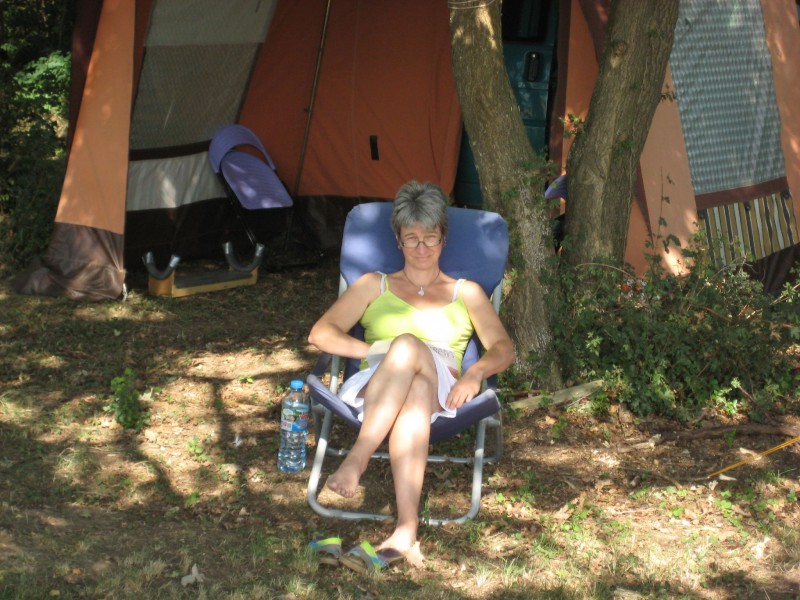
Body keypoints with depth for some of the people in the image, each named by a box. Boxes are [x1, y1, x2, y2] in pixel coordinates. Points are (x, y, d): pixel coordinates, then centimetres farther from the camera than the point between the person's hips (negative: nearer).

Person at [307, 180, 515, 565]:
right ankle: (408, 526, -56)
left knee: (409, 346, -38)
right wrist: (375, 352, -4)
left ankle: (356, 460, -48)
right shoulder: (374, 286, 27)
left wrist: (475, 373, -11)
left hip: (441, 392, 0)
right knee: (412, 393, -40)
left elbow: (502, 348, 14)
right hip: (375, 388, 0)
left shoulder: (466, 292, 27)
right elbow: (320, 333, 15)